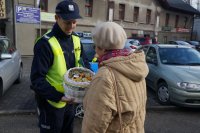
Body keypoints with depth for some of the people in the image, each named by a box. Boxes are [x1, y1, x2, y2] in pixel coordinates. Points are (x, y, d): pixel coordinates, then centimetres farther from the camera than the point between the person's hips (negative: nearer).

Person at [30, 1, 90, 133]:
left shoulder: (76, 39, 1)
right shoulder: (46, 43, -21)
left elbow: (84, 62, 10)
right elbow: (37, 79, -22)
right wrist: (58, 96, -31)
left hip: (70, 98, 7)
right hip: (52, 102, -6)